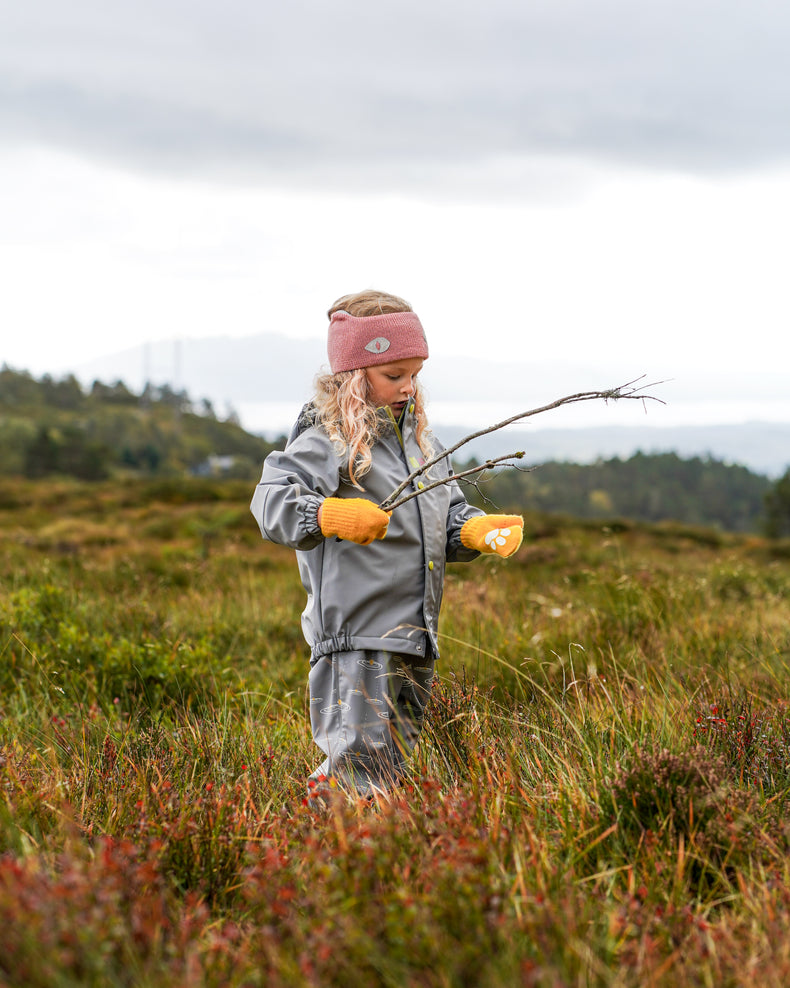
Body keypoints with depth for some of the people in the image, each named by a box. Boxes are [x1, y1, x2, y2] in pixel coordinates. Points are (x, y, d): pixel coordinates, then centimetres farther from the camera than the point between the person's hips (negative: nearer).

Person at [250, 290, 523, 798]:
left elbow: (448, 517, 21)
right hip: (355, 637, -8)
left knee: (396, 759, 16)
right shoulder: (328, 440, -9)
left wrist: (484, 530, 0)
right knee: (361, 767, -9)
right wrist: (330, 515, -40)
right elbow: (272, 500, -22)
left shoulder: (420, 439, 16)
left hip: (416, 639, 8)